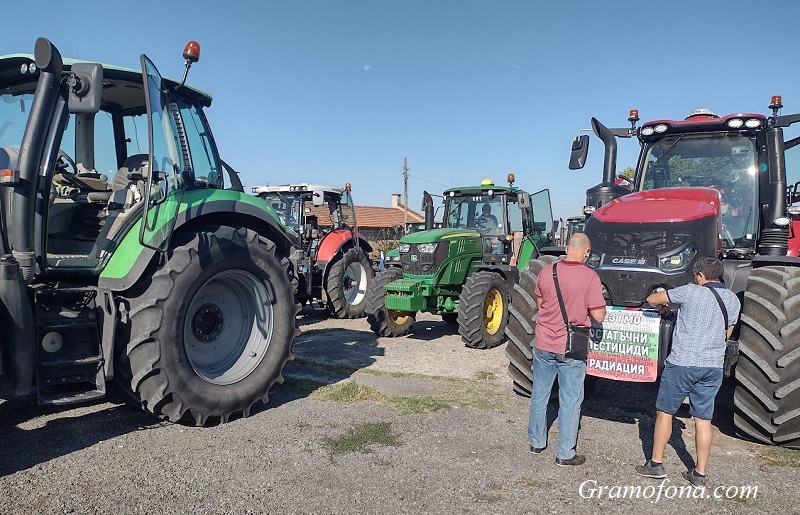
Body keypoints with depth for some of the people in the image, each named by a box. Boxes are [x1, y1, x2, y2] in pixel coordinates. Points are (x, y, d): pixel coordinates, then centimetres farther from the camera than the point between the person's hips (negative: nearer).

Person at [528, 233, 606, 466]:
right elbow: (599, 316, -14)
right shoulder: (589, 277, -16)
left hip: (543, 344, 4)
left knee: (539, 395, 18)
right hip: (571, 350, -3)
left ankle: (536, 442, 33)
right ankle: (565, 454, 20)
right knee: (570, 401, 10)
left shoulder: (546, 271, -4)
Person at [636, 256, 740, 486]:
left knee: (664, 412, 8)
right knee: (703, 419, 11)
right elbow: (727, 334, 16)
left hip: (682, 363, -5)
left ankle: (655, 464, 14)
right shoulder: (733, 299, 7)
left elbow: (651, 299, -1)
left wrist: (663, 304, 20)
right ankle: (699, 474, 18)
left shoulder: (690, 292, -9)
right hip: (713, 366, 5)